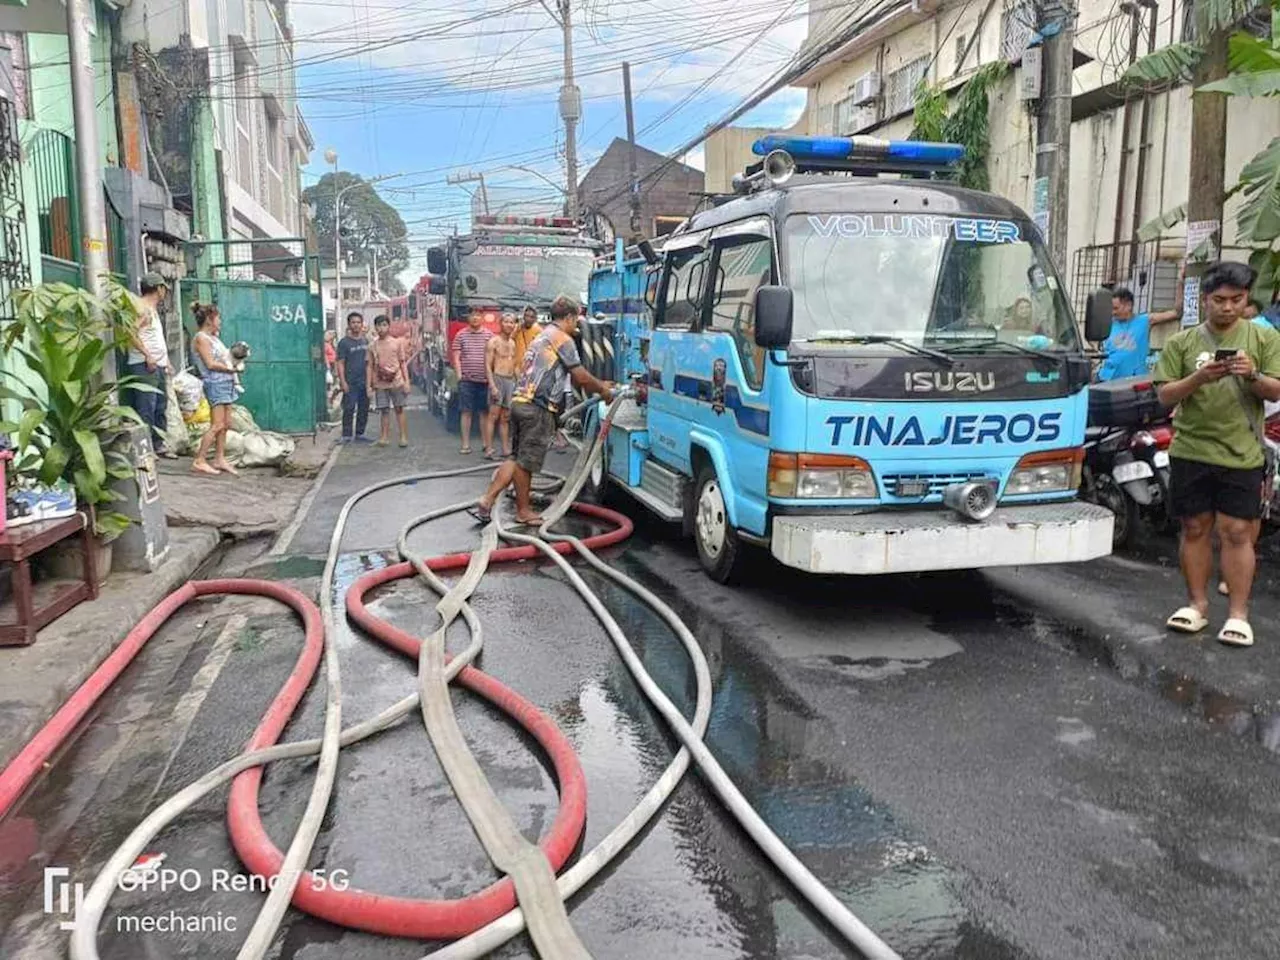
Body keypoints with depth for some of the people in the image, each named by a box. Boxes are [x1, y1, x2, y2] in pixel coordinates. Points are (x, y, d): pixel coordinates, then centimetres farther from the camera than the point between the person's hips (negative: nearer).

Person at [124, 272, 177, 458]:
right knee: (146, 408, -10)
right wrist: (147, 355, -22)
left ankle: (159, 444, 19)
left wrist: (165, 361, 18)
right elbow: (131, 331, -21)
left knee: (161, 407, 12)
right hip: (145, 366, -10)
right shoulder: (141, 306, -8)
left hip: (159, 365, 10)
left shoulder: (153, 309, 22)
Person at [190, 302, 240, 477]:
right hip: (215, 383, -9)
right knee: (217, 425, -12)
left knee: (226, 424, 8)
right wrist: (230, 368, -7)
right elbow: (210, 364, -15)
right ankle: (199, 461, -9)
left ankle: (220, 459, 13)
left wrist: (234, 362, 2)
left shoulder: (213, 337, 19)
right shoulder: (201, 338, -8)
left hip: (226, 382, 9)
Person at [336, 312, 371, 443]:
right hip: (350, 383, -5)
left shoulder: (365, 341, 13)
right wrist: (343, 382, -14)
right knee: (349, 409, -7)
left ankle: (359, 434, 18)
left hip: (364, 382, 5)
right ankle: (347, 436, -1)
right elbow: (340, 363, -7)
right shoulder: (344, 342, -4)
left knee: (364, 409, 8)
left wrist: (369, 380, 11)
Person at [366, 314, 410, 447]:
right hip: (380, 383, 2)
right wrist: (369, 385, 4)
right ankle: (385, 437, 8)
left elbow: (402, 363, 5)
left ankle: (404, 437, 3)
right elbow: (370, 366, 9)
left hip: (396, 381, -1)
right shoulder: (373, 346, 7)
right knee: (384, 411, 4)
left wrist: (406, 381, -1)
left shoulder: (397, 342, 3)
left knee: (399, 409, 1)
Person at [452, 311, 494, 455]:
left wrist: (491, 377, 1)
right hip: (466, 380, -1)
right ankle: (466, 444, 8)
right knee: (466, 412, 3)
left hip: (484, 379, 1)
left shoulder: (489, 335, 6)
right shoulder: (461, 335, 6)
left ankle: (486, 443, 14)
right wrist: (459, 375, -4)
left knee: (485, 412, 6)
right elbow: (456, 358, 4)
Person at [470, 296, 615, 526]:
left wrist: (599, 386, 31)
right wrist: (602, 389, 12)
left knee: (518, 459, 14)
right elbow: (581, 377, -5)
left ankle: (486, 501, 7)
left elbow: (570, 377, 29)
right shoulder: (562, 339, -6)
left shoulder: (543, 336, 25)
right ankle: (523, 511, 12)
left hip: (520, 402, 9)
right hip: (537, 407, -9)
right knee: (526, 462, 1)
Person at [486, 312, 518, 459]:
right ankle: (489, 449, -9)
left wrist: (518, 381, 15)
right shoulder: (494, 342, -5)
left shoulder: (512, 343, 16)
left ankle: (506, 448, 11)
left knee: (505, 417, 8)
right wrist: (492, 385, -18)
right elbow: (488, 365, -10)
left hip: (511, 381, 6)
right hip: (498, 379, -6)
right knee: (494, 415, -8)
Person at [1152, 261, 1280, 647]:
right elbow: (1165, 396, 1)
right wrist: (1199, 377, -17)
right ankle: (1197, 604, 18)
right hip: (1190, 452, 1)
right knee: (1195, 529, 7)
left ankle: (1238, 613, 5)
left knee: (1237, 532, -2)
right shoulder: (1181, 343, 6)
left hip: (1242, 455, -1)